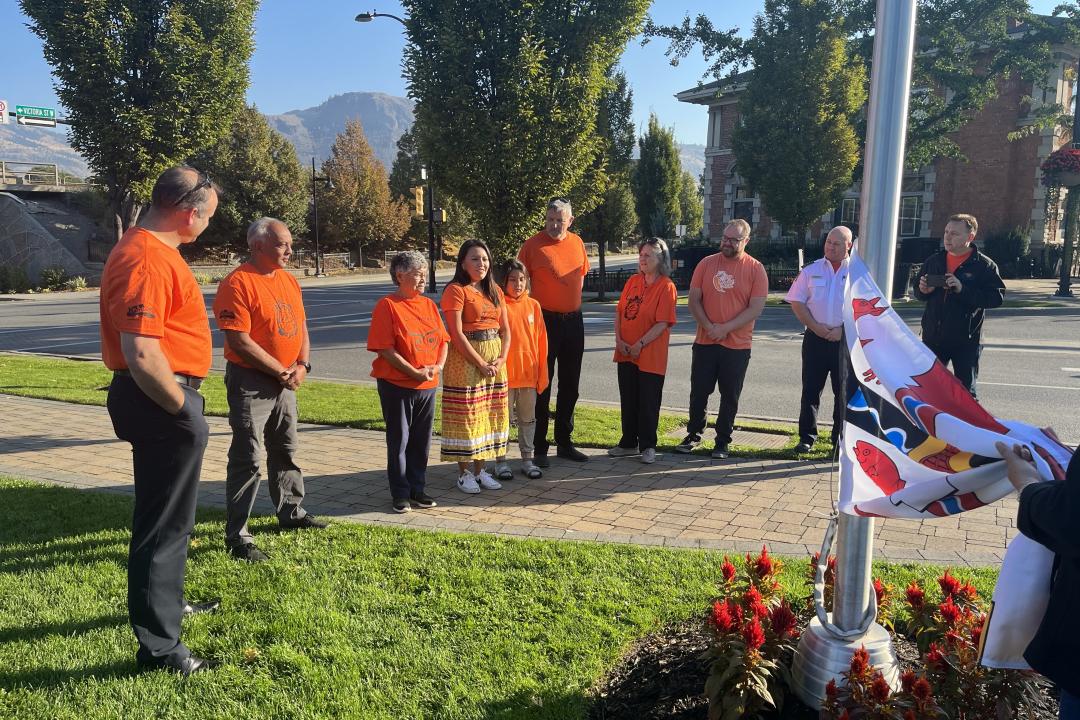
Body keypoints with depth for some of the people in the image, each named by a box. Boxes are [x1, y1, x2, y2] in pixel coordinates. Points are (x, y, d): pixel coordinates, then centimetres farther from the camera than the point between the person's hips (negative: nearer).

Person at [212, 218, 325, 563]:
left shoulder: (289, 280, 10)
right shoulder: (237, 283, -16)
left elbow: (300, 327, 14)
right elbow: (240, 341, -21)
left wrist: (302, 365, -2)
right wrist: (281, 372, -15)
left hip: (286, 382, 8)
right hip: (250, 382, -8)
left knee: (286, 451, 20)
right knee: (247, 460, -6)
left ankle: (290, 512, 36)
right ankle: (237, 536, 2)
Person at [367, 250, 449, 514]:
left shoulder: (428, 304, 9)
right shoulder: (387, 306, -10)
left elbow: (443, 339, 11)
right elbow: (385, 349, -16)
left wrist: (438, 365, -7)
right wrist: (415, 372, -17)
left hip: (428, 385, 6)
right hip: (397, 385, -6)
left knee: (422, 440, 12)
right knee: (399, 441, 5)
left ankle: (418, 489, 26)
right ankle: (400, 494, 17)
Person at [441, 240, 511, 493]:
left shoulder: (495, 291, 13)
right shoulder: (456, 290, -9)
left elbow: (505, 329, 11)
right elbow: (457, 334, -16)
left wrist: (501, 359, -5)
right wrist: (481, 363, -17)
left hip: (495, 360, 7)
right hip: (466, 359, -7)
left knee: (489, 415, 10)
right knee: (466, 415, 0)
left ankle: (480, 470, 22)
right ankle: (463, 473, 12)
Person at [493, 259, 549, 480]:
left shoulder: (533, 305, 4)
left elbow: (541, 341, 5)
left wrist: (542, 373, 4)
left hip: (529, 373, 4)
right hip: (505, 374, -3)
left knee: (528, 419, 13)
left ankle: (527, 459, 25)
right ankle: (501, 461, 18)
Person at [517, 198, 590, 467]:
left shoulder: (577, 243, 6)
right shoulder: (532, 245, -8)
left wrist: (572, 303, 14)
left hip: (573, 320, 5)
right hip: (544, 321, -5)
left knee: (569, 385, 12)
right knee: (542, 386, 0)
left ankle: (564, 443, 24)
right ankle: (539, 448, 8)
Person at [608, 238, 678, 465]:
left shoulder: (666, 286, -11)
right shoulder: (633, 281, 7)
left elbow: (662, 323, -16)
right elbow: (619, 311, 8)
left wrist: (640, 344, -17)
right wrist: (619, 339, -4)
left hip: (651, 355, -6)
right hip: (626, 353, 6)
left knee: (648, 403, 3)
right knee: (628, 400, 14)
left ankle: (648, 446, 16)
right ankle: (628, 443, 26)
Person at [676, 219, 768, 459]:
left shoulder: (755, 269, -3)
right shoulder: (706, 264, 4)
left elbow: (756, 308, -9)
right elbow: (694, 300, 2)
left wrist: (725, 328, -15)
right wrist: (709, 327, -12)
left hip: (737, 346, -2)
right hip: (705, 342, 2)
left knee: (730, 396, 6)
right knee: (698, 392, 8)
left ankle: (723, 442, 19)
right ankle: (693, 435, 24)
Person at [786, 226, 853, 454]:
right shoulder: (811, 271, 7)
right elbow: (796, 302, 3)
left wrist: (843, 330, -10)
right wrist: (816, 327, -8)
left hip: (844, 339, -1)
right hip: (815, 338, 1)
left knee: (843, 391, 5)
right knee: (811, 389, 3)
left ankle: (840, 439, 16)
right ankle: (807, 437, 12)